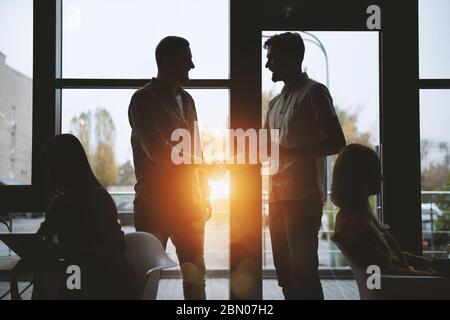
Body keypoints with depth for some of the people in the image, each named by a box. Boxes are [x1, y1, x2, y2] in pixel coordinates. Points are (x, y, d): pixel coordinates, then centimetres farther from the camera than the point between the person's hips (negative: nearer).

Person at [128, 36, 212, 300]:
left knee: (196, 273, 10)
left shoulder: (186, 100, 14)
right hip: (155, 203, -6)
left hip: (189, 202, 6)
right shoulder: (143, 99, -7)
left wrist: (205, 195, 14)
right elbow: (156, 150, -18)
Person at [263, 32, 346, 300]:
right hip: (278, 197, 7)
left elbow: (337, 142, -10)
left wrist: (287, 151, -18)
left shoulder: (314, 92, -2)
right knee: (285, 272, 10)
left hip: (304, 197, -7)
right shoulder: (275, 103, 21)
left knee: (303, 273, -7)